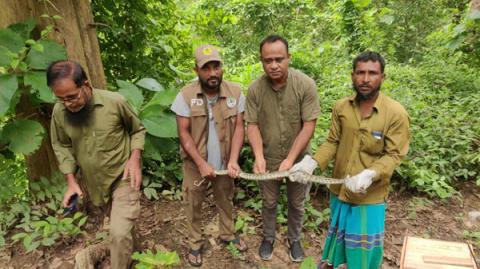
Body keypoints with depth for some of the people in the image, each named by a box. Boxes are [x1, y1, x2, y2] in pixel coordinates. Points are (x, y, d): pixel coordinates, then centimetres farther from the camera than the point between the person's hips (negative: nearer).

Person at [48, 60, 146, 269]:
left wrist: (134, 159, -19)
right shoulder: (59, 111, -12)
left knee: (120, 232, -9)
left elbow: (137, 130, -5)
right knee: (118, 224, 25)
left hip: (123, 177, -4)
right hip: (92, 181, 4)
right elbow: (61, 146, 3)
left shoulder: (115, 102, -21)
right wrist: (71, 181, -4)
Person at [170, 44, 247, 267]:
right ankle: (195, 244, 38)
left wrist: (233, 161, -18)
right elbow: (183, 133, -14)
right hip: (195, 164, -1)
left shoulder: (235, 92, -9)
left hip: (224, 162, 2)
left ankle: (228, 235, 47)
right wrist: (201, 163, -19)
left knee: (226, 200, 22)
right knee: (193, 205, 16)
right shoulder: (185, 95, -14)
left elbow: (239, 127, -9)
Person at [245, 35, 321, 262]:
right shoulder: (255, 89, -14)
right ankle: (268, 238, 45)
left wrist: (290, 159, -23)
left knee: (296, 204, 19)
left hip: (298, 159, -1)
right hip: (268, 160, 1)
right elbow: (252, 125, -9)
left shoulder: (306, 85, -19)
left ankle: (294, 240, 45)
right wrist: (258, 156, -24)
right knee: (269, 203, 20)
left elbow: (309, 126, -18)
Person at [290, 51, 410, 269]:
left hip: (370, 195, -3)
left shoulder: (396, 114, -16)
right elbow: (332, 142, -1)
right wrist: (313, 162, -18)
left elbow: (393, 155, -15)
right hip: (339, 188, 4)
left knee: (364, 243, 15)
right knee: (337, 229, 27)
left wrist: (369, 175, -32)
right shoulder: (341, 107, -6)